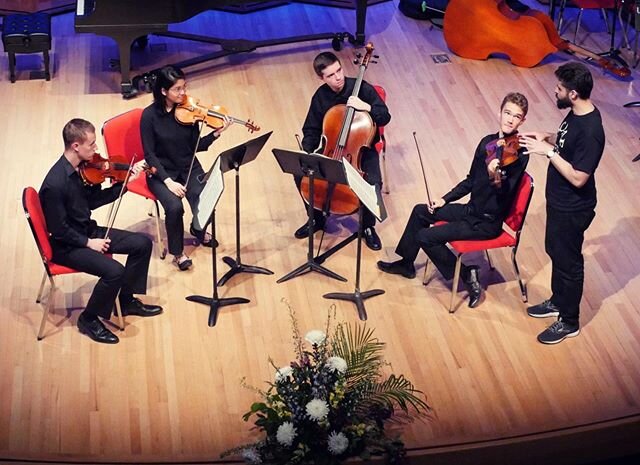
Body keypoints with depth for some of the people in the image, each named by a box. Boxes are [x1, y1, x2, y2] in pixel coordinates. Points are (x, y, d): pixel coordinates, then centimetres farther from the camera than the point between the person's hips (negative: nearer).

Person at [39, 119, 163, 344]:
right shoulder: (55, 184, -29)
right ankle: (89, 319, -2)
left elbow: (94, 201, 9)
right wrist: (88, 243, -16)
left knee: (142, 243, 5)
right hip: (66, 245, -9)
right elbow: (59, 230, -22)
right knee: (114, 271, -27)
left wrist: (125, 182, 0)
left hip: (87, 231, 9)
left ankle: (127, 300, 22)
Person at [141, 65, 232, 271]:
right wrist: (168, 181, -23)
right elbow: (149, 154, -13)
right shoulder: (150, 115, -14)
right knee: (174, 206, -30)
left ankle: (198, 229, 16)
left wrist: (216, 133, -17)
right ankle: (177, 252, -3)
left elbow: (196, 146, -1)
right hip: (161, 172, -3)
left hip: (188, 167, 3)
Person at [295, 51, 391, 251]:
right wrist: (306, 153, -13)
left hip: (362, 148, -3)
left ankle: (368, 226, -2)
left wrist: (366, 107, -32)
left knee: (373, 183, -31)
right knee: (301, 174, -17)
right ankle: (316, 218, 8)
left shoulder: (361, 88, -16)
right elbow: (311, 131, 4)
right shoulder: (320, 96, -5)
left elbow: (385, 117, -14)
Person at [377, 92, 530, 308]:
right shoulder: (487, 142, 2)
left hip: (487, 222, -8)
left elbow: (505, 193, -30)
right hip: (472, 209, 8)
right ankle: (406, 263, 31)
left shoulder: (518, 153, -20)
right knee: (421, 211, 16)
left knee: (425, 237, -12)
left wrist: (496, 178, -50)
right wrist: (445, 199, 10)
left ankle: (467, 275, -1)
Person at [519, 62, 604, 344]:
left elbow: (578, 178, -30)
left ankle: (569, 322, 28)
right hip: (558, 200, 9)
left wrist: (548, 151, -29)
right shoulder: (577, 113, -4)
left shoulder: (590, 131, -33)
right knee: (555, 252, 26)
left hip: (572, 209, -9)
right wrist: (548, 138, -3)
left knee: (568, 262, 9)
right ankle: (558, 301, 48)